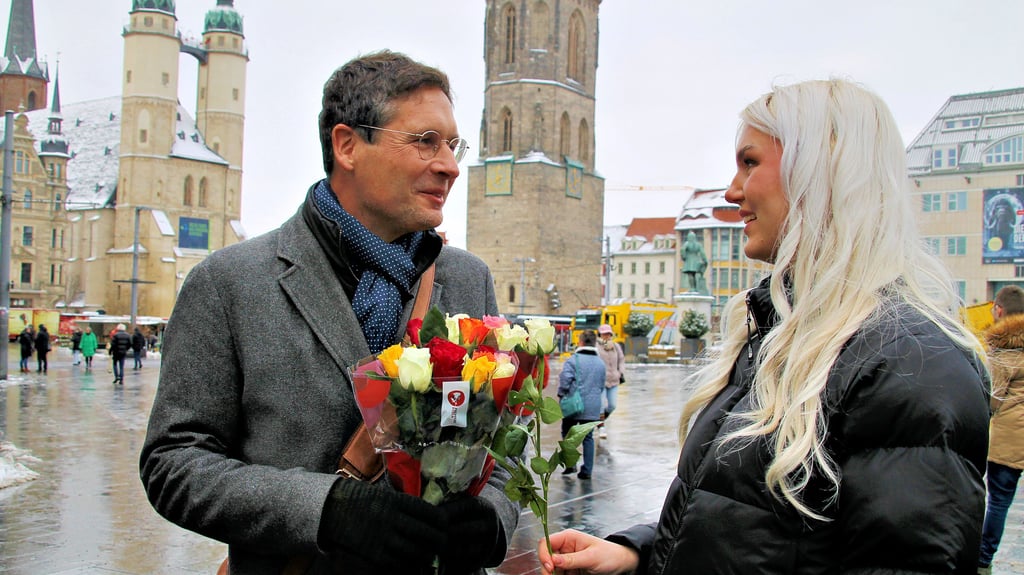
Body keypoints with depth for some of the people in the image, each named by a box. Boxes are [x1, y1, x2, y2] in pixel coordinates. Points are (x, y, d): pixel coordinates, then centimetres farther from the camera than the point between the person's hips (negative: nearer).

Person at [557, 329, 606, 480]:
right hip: (593, 407, 4)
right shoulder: (600, 363, 9)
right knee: (588, 437, 11)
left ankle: (570, 464, 5)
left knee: (567, 434, 13)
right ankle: (587, 470, 11)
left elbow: (565, 379, -16)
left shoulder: (574, 360, -10)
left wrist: (562, 396, -1)